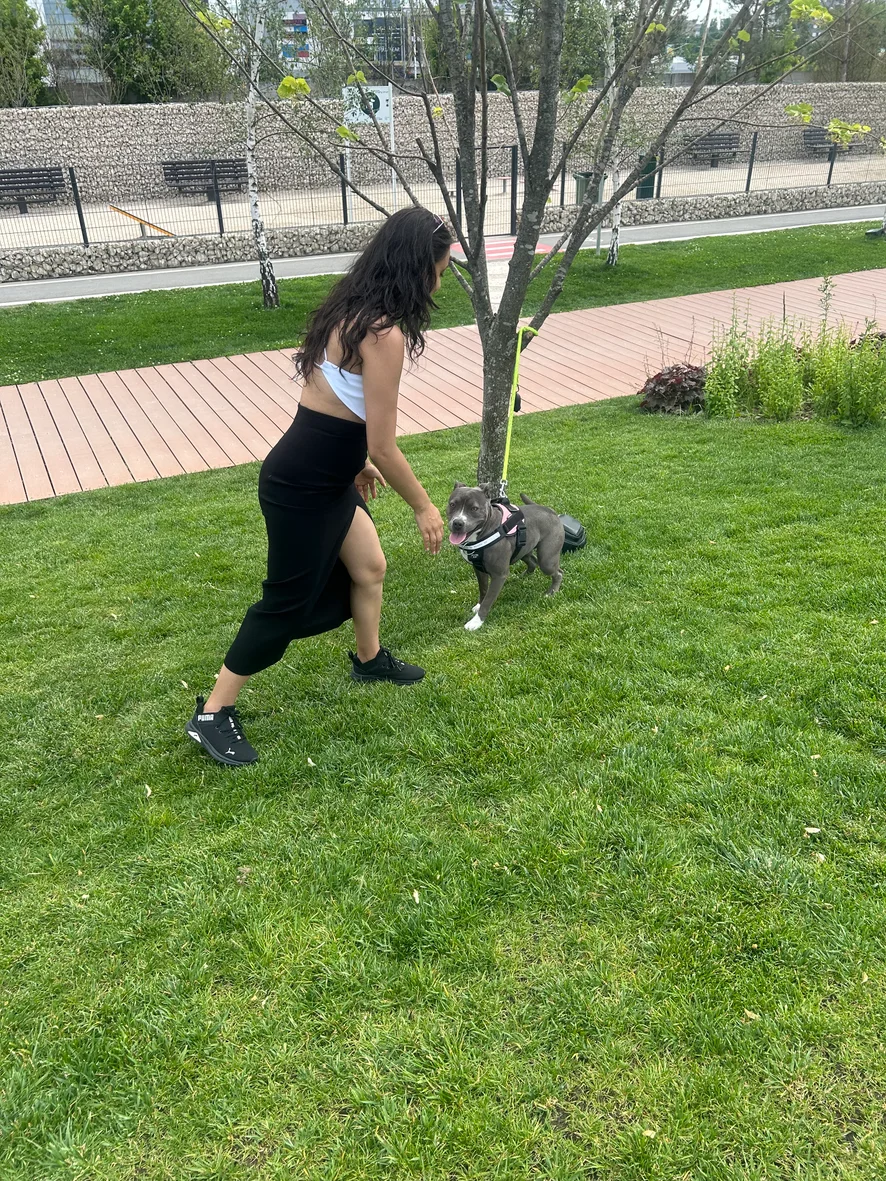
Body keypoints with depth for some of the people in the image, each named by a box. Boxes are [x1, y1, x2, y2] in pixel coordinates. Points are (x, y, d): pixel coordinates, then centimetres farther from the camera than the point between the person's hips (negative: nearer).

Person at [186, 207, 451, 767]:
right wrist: (424, 506, -7)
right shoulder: (385, 333, -23)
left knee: (369, 567, 23)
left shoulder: (353, 311, 6)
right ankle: (213, 714, 21)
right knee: (288, 604, 5)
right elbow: (384, 445, -20)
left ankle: (370, 660, 49)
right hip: (301, 488, -9)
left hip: (326, 475, 9)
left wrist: (358, 460, 27)